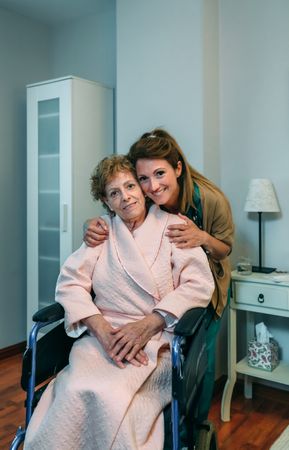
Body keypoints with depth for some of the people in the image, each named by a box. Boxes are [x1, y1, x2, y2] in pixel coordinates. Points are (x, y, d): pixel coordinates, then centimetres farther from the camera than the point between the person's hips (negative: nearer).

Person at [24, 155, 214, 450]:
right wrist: (101, 329, -12)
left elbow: (199, 284, -3)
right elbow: (70, 282, 5)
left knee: (112, 394, -31)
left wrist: (148, 324, -14)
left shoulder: (173, 226, 7)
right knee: (78, 389, -28)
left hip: (158, 339, -2)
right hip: (104, 334, 3)